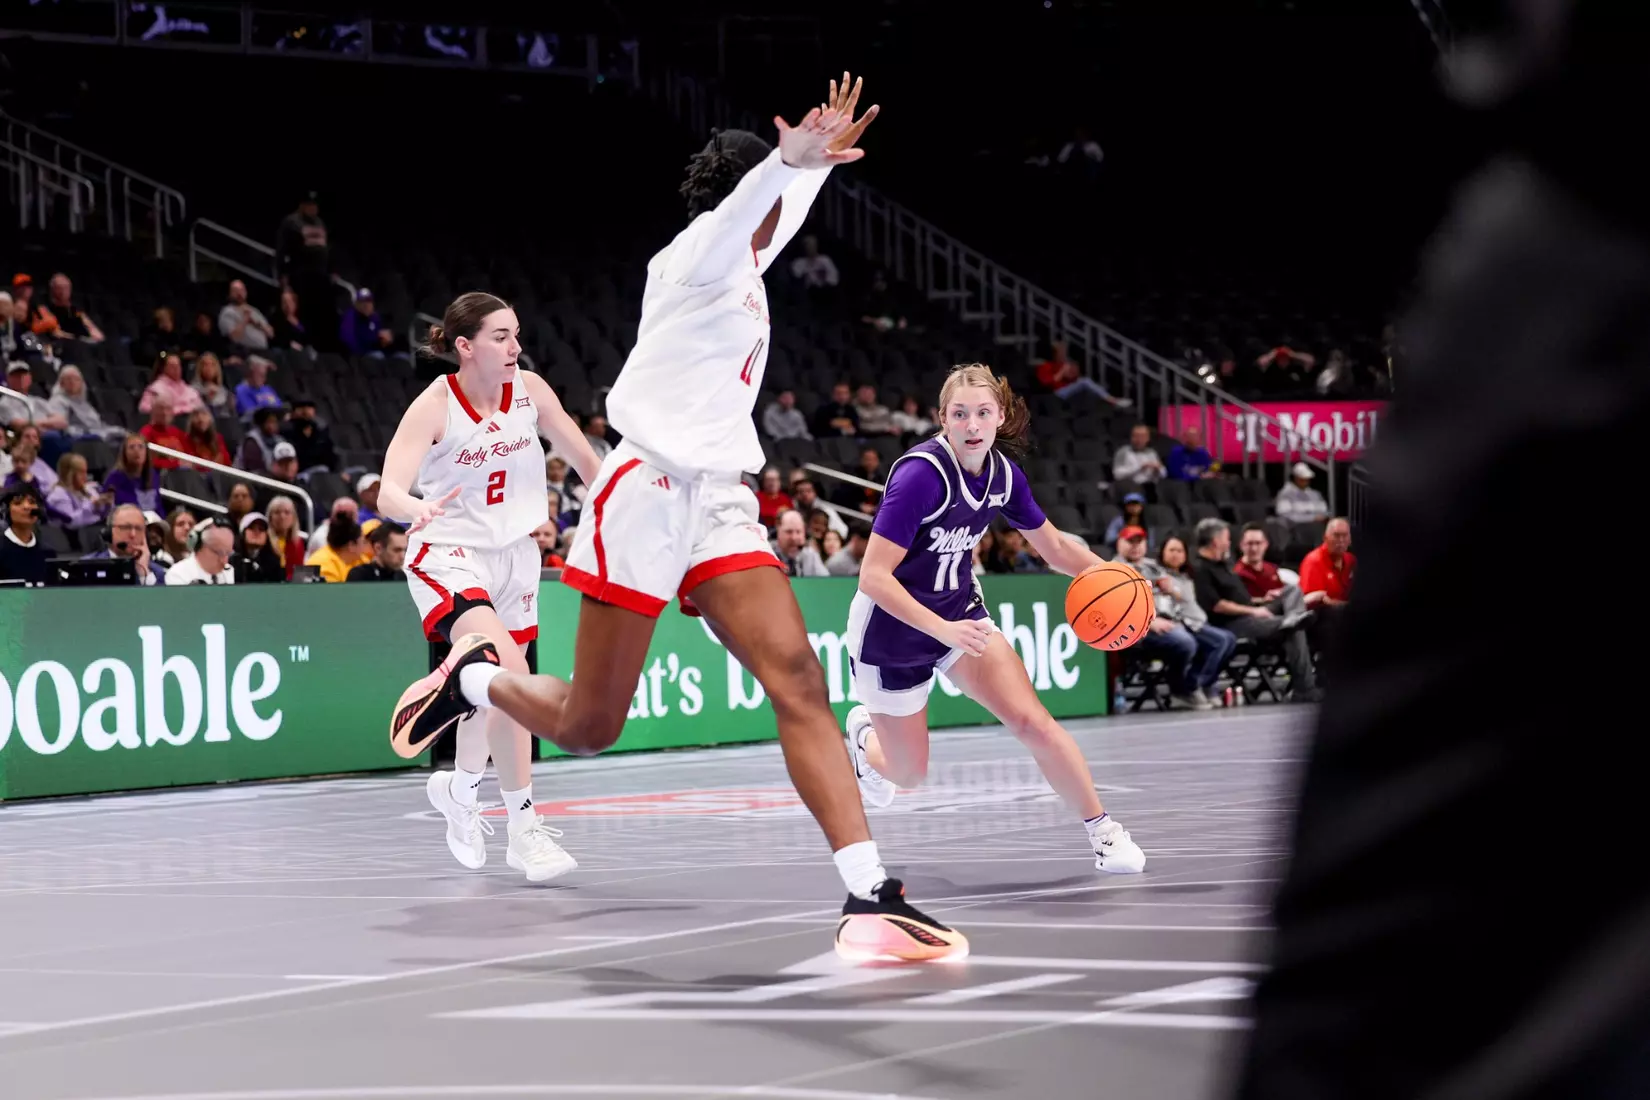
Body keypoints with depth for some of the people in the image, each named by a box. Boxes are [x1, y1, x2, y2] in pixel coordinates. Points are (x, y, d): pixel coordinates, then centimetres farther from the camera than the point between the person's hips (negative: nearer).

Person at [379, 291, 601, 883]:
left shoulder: (529, 390, -6)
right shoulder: (434, 406, -19)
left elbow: (585, 458, 8)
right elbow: (388, 491, -29)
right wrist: (418, 509, -50)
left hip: (513, 552, 6)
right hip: (448, 553, -5)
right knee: (509, 670, -27)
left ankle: (458, 790, 48)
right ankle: (524, 830, -22)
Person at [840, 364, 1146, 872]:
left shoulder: (1003, 474, -8)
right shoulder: (921, 474, -29)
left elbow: (1053, 546, 8)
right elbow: (873, 576, -31)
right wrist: (942, 629, -39)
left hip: (960, 611, 5)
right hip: (892, 629, -5)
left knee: (1032, 720, -16)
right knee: (907, 773, 10)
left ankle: (1103, 831, -5)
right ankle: (865, 731, 46)